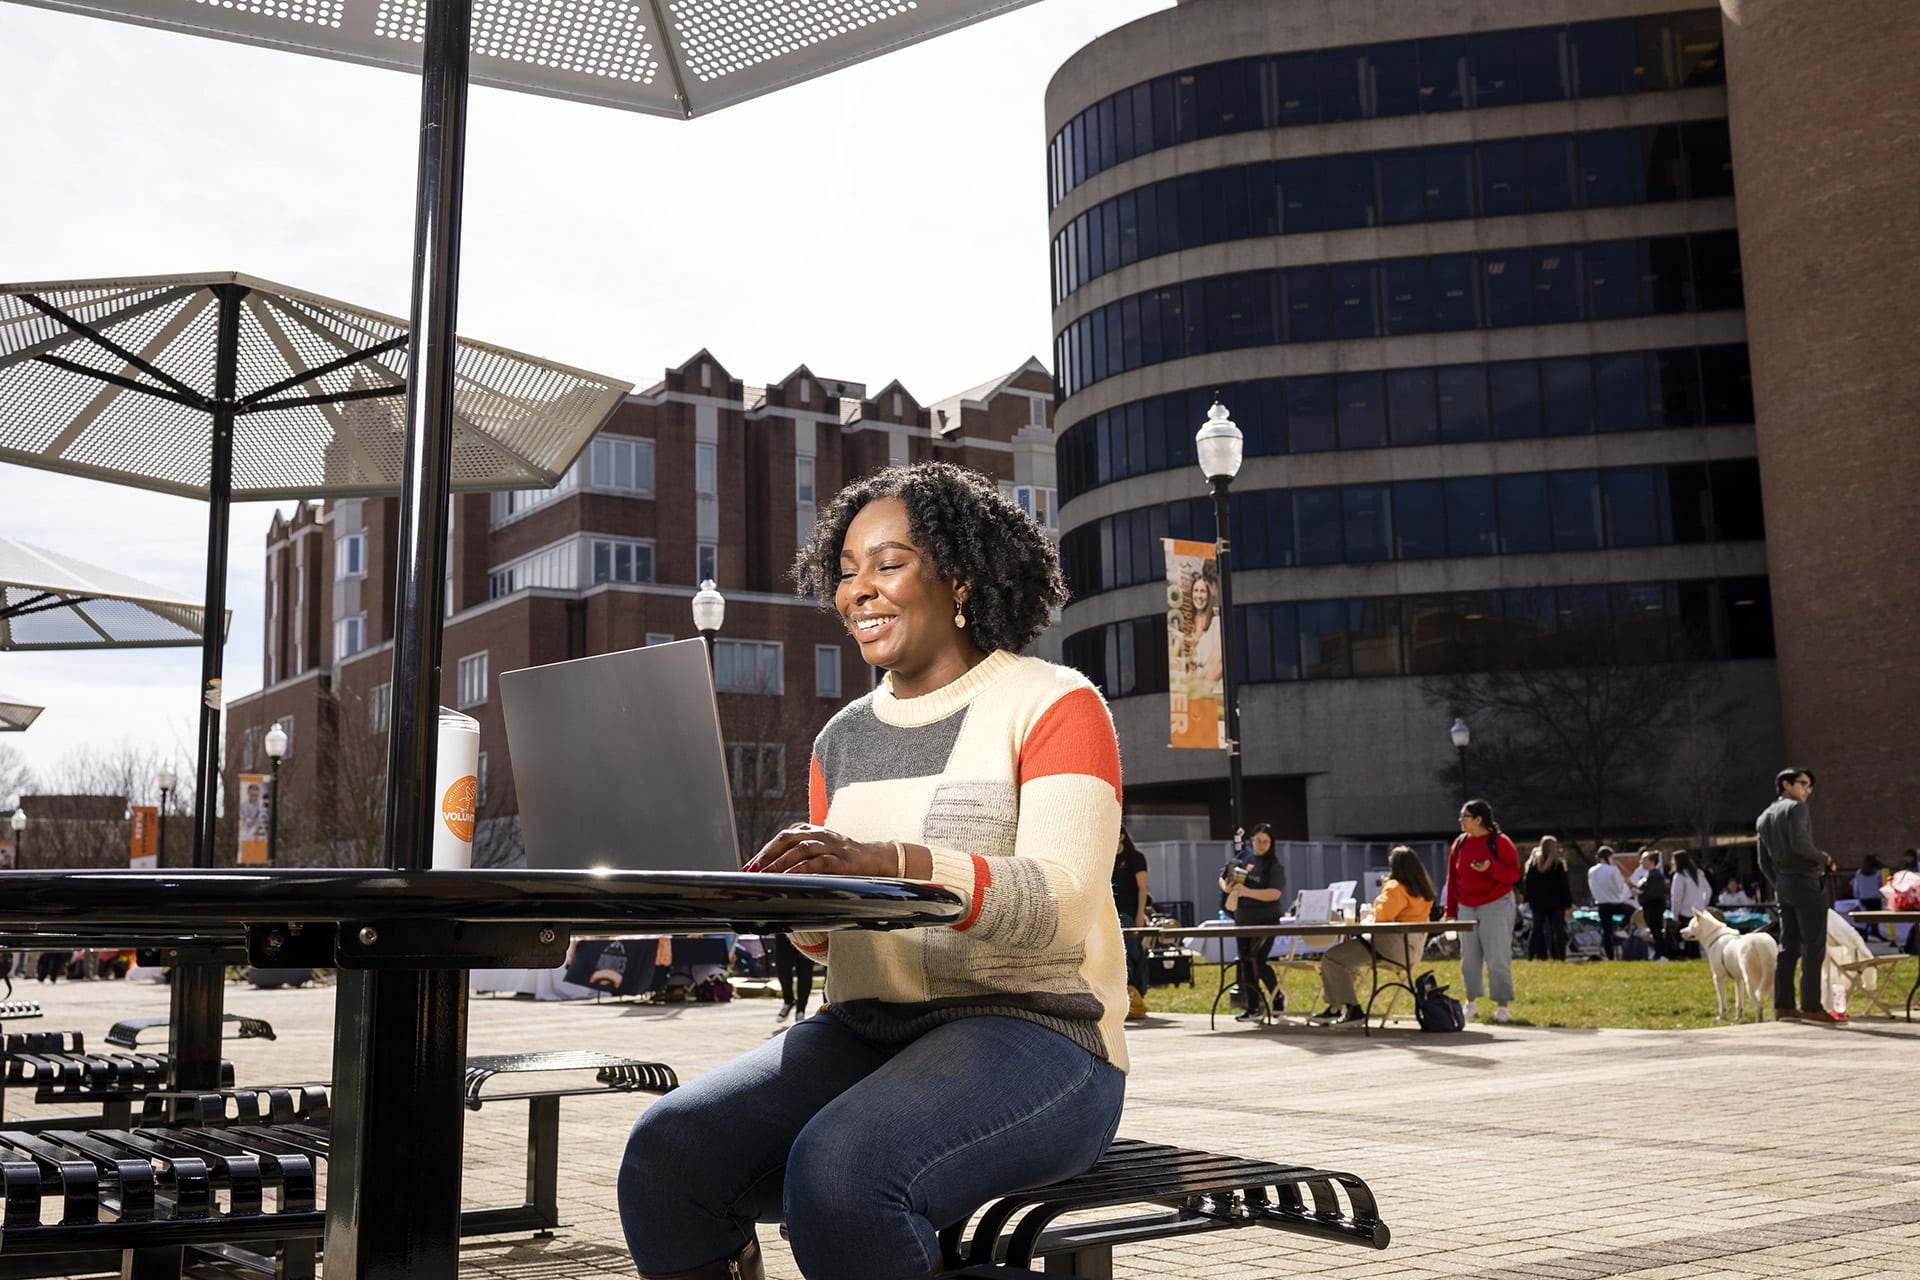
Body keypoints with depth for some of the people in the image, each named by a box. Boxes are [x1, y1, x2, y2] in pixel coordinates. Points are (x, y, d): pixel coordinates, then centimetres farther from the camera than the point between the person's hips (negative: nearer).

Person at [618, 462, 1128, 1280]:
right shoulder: (843, 738, 18)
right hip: (867, 1030, 6)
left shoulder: (1054, 705, -2)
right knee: (665, 1152, -20)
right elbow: (830, 936, 15)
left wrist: (892, 862, -33)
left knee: (839, 1171, -34)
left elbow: (1058, 900, -17)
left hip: (1032, 1035, -5)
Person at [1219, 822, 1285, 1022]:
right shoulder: (1244, 861, 9)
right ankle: (1252, 1008, 13)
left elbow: (1275, 893, -19)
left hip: (1266, 921, -6)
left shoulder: (1274, 865, -6)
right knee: (1246, 963, 7)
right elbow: (1223, 879, 19)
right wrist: (1226, 886, -4)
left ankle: (1277, 998, 7)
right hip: (1243, 920, 6)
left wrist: (1248, 892, -28)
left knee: (1257, 960, -15)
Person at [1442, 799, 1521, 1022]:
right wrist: (1450, 909, 8)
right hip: (1466, 907, 5)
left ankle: (1502, 1005, 5)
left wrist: (1491, 867, -26)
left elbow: (1514, 874, -9)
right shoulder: (1459, 843, 6)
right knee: (1468, 956, 9)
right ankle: (1471, 1000, 23)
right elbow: (1452, 878, 9)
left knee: (1498, 957, -3)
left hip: (1496, 905, -5)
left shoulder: (1499, 842, -8)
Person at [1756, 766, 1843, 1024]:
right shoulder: (1797, 808, -7)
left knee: (1789, 947, 9)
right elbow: (1800, 843, -22)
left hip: (1783, 887, 8)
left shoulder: (1764, 817, 17)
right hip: (1806, 883, -8)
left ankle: (1783, 1006, 8)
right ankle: (1811, 1007, -8)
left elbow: (1764, 863, 18)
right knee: (1813, 947, -6)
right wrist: (1823, 859, -7)